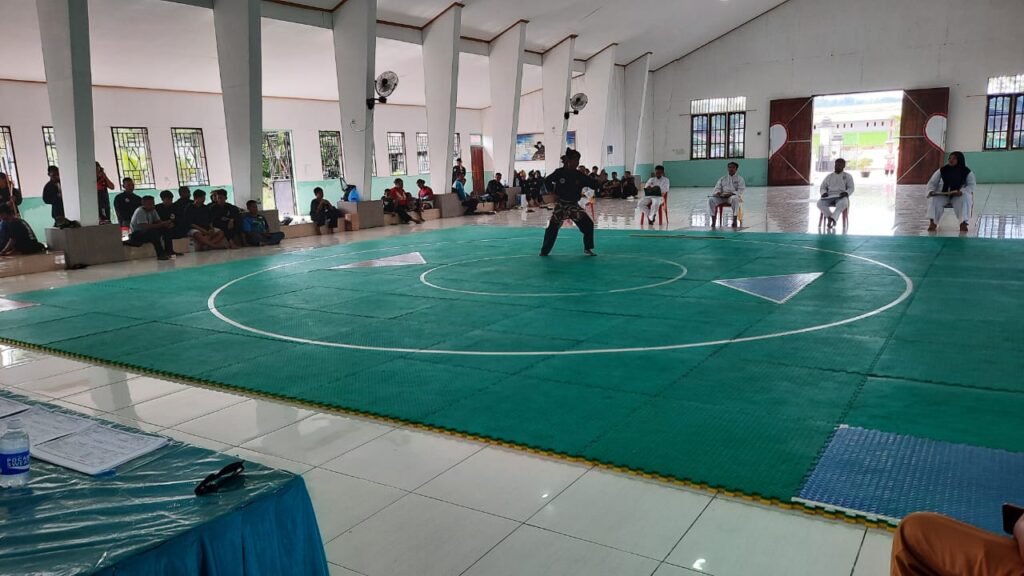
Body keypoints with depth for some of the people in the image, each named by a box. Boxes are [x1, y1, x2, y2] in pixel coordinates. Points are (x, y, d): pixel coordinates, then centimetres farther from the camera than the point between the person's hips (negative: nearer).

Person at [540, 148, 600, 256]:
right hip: (561, 205, -3)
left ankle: (587, 248, 11)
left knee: (588, 224, -6)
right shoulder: (559, 172, -9)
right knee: (552, 228, -3)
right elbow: (547, 181, 2)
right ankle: (544, 251, 14)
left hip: (574, 205, 3)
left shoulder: (579, 175, -2)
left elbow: (594, 184, -1)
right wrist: (553, 192, -4)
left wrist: (601, 181, -19)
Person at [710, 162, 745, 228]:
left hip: (734, 196, -3)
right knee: (711, 199, -28)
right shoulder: (722, 179, 23)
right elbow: (717, 188, 14)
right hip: (722, 197, 3)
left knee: (734, 198, -42)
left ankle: (734, 220, -37)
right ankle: (713, 221, -28)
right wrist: (717, 192, -12)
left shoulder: (740, 178, 12)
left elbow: (740, 191, -1)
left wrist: (731, 194, -19)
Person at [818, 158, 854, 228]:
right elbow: (823, 188, 18)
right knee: (820, 203, -33)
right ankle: (832, 219, -34)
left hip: (841, 197, -2)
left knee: (842, 203, -42)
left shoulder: (848, 177, 16)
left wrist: (846, 193, -19)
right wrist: (824, 193, -8)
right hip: (829, 197, 2)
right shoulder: (829, 177, 23)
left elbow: (851, 188, 6)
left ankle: (832, 219, -50)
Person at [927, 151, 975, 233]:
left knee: (965, 199, -34)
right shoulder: (942, 170, 1)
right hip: (942, 195, 1)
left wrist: (962, 191, -28)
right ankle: (932, 222, -36)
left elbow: (972, 185, -7)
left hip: (959, 196, -1)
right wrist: (931, 191, -21)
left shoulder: (967, 172, -2)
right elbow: (932, 183, 2)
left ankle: (963, 223, -35)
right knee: (934, 199, -31)